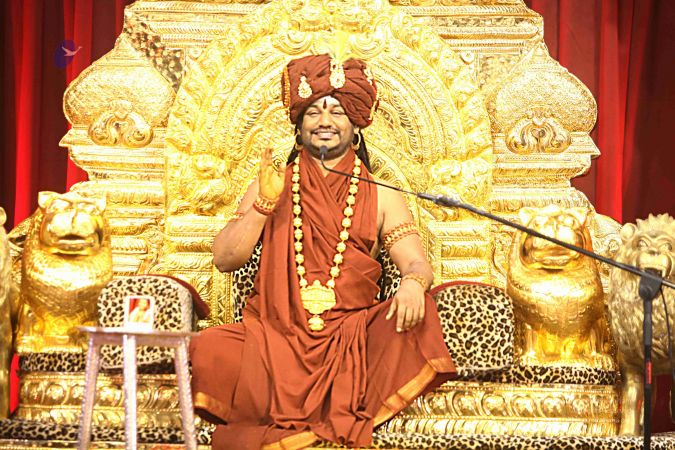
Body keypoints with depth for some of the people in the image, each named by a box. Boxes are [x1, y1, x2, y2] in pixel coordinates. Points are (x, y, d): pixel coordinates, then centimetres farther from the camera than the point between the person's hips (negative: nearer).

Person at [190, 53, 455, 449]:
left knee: (415, 314, -28)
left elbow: (416, 262, 1)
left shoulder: (381, 197, 13)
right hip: (275, 338, 0)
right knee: (209, 353, -28)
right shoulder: (272, 186, 15)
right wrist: (265, 203, -7)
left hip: (352, 339, 1)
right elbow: (224, 260, 6)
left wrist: (414, 283, -23)